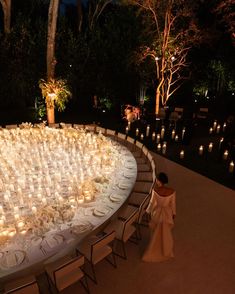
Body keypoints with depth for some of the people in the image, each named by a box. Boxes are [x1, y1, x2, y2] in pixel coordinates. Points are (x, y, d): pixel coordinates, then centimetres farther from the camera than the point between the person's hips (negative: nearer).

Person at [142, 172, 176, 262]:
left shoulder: (155, 190, -29)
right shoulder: (172, 191, -24)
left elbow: (152, 202, -17)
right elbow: (173, 204, -10)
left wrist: (148, 211, 1)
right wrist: (173, 213, 9)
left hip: (157, 213, -1)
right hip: (167, 213, 1)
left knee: (156, 233, 24)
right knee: (166, 233, 25)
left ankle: (153, 252, 43)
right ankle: (166, 252, 48)